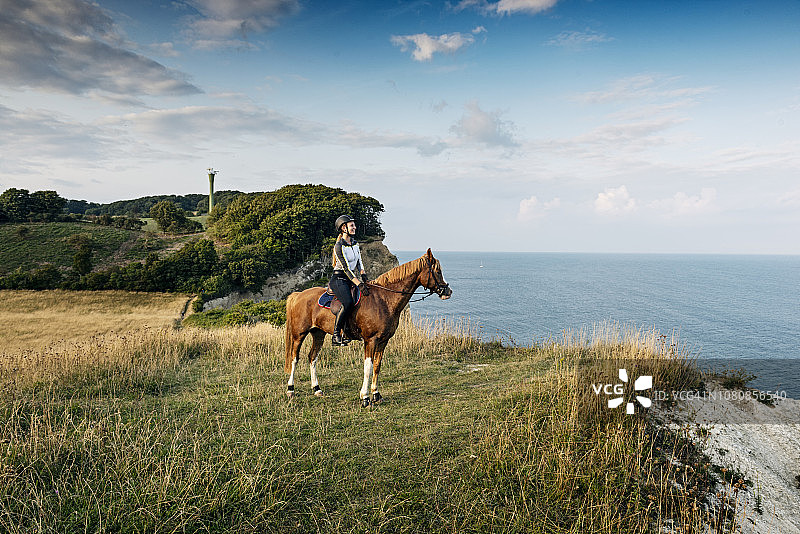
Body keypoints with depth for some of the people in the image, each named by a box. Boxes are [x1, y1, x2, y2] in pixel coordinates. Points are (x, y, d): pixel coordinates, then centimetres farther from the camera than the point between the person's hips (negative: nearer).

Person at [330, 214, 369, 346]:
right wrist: (359, 284, -26)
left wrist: (363, 274, -4)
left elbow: (359, 262, 16)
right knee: (348, 303, -31)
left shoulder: (355, 243, 13)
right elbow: (346, 268, -19)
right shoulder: (339, 246, -12)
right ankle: (336, 335, -20)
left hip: (351, 280, 8)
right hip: (338, 279, -8)